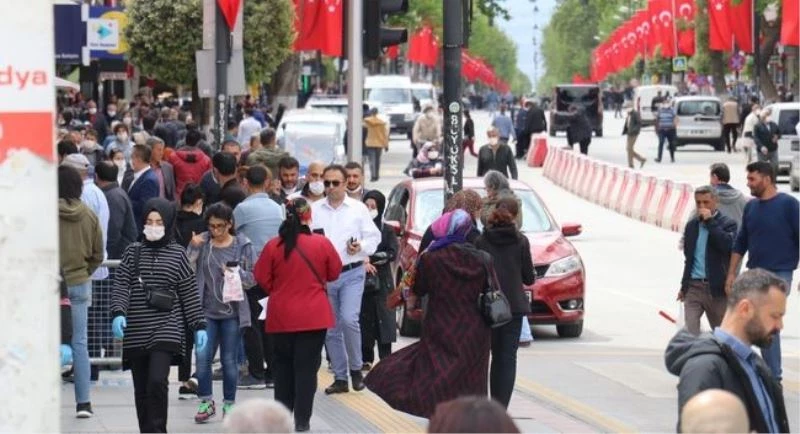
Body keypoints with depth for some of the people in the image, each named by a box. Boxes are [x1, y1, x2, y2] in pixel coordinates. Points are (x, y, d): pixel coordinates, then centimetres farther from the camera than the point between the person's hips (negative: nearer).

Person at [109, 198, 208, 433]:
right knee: (141, 389, 7)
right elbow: (121, 285, 0)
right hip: (136, 332, 3)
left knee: (157, 381, -18)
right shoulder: (133, 252, 8)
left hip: (166, 330, -3)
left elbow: (190, 294, 6)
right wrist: (118, 313, -16)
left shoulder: (177, 254, 5)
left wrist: (199, 326, 2)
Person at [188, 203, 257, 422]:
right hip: (206, 311, 1)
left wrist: (237, 273, -17)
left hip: (232, 312, -1)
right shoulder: (202, 242, 1)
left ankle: (229, 403, 15)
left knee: (229, 359, 4)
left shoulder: (243, 245, -1)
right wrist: (194, 248, -18)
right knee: (203, 357, -2)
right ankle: (206, 402, 10)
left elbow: (253, 277, 2)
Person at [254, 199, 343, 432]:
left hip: (281, 317, 2)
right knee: (307, 367, 2)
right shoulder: (322, 244, -9)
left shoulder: (273, 246, -8)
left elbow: (262, 278, -1)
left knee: (283, 366, 16)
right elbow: (335, 273, 3)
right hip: (313, 316, -2)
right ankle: (302, 419, 0)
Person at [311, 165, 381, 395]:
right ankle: (340, 378, 15)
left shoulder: (358, 209, 2)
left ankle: (356, 368, 2)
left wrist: (361, 247, -13)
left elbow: (374, 237, 5)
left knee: (349, 320, -18)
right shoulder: (314, 210, 7)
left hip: (351, 273, -3)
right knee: (331, 328, 6)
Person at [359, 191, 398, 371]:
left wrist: (370, 259, -13)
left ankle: (386, 358, -5)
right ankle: (366, 359, 4)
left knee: (383, 318, -6)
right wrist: (362, 262, -16)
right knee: (364, 318, -2)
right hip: (361, 281, 1)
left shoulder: (387, 231, 6)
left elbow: (392, 253, -4)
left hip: (382, 281, -1)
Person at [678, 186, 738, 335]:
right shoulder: (692, 225, 12)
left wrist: (710, 222, -19)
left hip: (716, 289, -3)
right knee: (690, 332, -10)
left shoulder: (727, 224, -2)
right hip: (693, 287, 3)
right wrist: (684, 286, 22)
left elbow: (728, 245, -22)